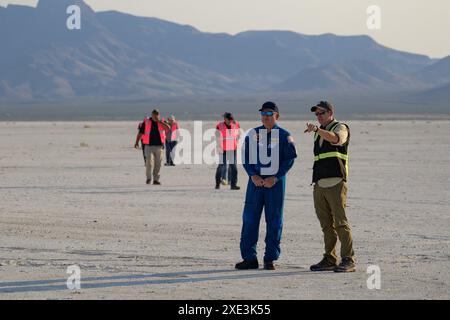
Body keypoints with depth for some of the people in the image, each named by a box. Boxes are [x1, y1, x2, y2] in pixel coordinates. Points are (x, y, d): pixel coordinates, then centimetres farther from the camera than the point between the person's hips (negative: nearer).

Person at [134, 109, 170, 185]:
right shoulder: (146, 122, 3)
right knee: (149, 162, -15)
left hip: (159, 146, 2)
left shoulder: (161, 122, 7)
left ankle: (156, 179, 14)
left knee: (158, 164, 4)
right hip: (149, 146, -2)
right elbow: (140, 133, 4)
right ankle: (148, 178, -1)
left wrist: (159, 121, -14)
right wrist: (137, 142, -6)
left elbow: (168, 128, -13)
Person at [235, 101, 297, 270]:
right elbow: (246, 157, 7)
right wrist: (253, 175, -8)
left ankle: (270, 259, 7)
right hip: (255, 181, 2)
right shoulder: (253, 134, 8)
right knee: (249, 218, -2)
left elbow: (289, 159, -3)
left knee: (274, 220, 0)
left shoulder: (284, 136, 0)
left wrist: (275, 178, -13)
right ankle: (249, 258, 4)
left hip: (276, 182, -2)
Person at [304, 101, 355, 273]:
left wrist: (317, 129, -37)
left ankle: (348, 260, -10)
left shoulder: (340, 127, 0)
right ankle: (329, 260, 12)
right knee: (326, 225, 8)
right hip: (319, 184, 7)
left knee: (340, 222, -10)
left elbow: (336, 139, -24)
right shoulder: (319, 133, 23)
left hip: (336, 183, -7)